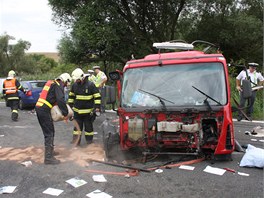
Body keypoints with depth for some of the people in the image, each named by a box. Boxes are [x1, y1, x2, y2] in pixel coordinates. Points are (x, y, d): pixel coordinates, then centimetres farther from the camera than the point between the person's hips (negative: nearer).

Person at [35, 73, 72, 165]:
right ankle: (48, 158, -5)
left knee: (50, 131, 21)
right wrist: (65, 114, -14)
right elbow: (61, 100, -20)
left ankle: (50, 151, 34)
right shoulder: (58, 86, -8)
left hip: (39, 107, 9)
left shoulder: (51, 83, 21)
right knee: (49, 133, -6)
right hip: (44, 110, -9)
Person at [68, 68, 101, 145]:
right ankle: (75, 142, 19)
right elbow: (71, 96, 16)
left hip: (88, 111, -3)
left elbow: (97, 96, -9)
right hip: (77, 111, 4)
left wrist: (97, 107, -16)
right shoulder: (74, 85, 2)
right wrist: (70, 106, 13)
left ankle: (89, 141, 22)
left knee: (88, 126, 9)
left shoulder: (90, 85, -12)